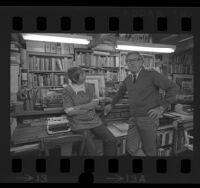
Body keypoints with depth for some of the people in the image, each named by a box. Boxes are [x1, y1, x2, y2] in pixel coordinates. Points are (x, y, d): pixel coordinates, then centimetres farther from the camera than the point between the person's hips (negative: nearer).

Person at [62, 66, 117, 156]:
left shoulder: (89, 86, 1)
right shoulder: (67, 91, -11)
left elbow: (95, 103, -5)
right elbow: (70, 111, -14)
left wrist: (79, 107, -18)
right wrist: (88, 109, -11)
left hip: (94, 120, 4)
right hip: (79, 124, -4)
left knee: (111, 140, -10)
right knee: (91, 147, -25)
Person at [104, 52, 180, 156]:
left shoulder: (152, 75, -11)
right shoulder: (128, 79, 8)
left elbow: (173, 88, -12)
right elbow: (120, 92, 26)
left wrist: (162, 107, -16)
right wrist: (111, 105, 33)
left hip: (148, 118, -5)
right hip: (134, 118, 6)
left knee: (149, 149, 6)